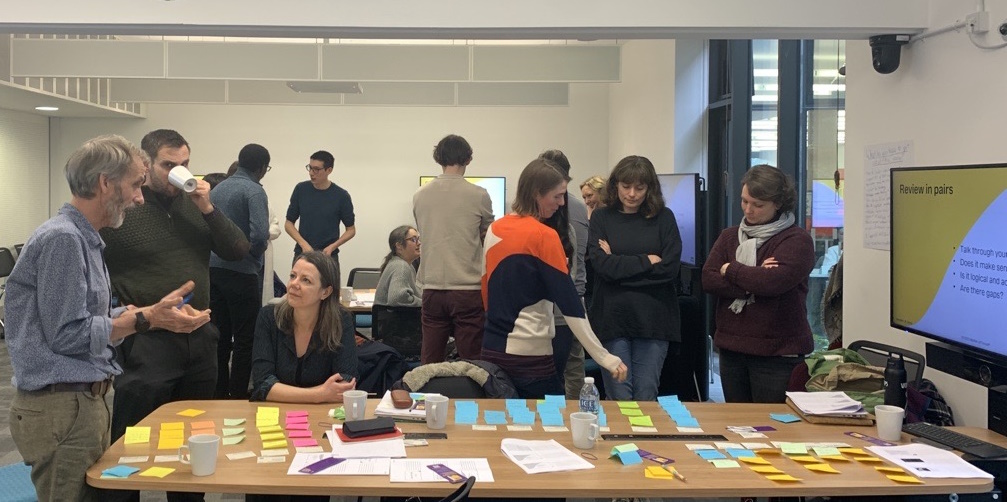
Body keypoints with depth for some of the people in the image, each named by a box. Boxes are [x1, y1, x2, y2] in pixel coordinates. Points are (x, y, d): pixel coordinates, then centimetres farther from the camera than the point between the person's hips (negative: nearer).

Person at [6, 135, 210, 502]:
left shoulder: (84, 238, 13)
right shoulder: (61, 238, -18)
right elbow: (67, 334, -20)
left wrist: (155, 313, 6)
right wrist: (145, 318, -17)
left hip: (84, 400, 10)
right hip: (61, 407, -10)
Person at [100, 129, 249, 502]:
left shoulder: (194, 204, 8)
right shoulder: (120, 209, -8)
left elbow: (238, 250, 1)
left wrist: (208, 209, -10)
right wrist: (120, 313, -17)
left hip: (200, 339, 5)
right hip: (145, 344, -5)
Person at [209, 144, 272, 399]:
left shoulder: (217, 189, 12)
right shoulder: (254, 191, -12)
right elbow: (260, 234, -23)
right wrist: (255, 254, -5)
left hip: (213, 270, 8)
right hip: (241, 272, -7)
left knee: (219, 335, 12)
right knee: (245, 339, 0)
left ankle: (218, 395, 18)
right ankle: (238, 397, 2)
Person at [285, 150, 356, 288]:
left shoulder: (341, 196, -5)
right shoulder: (301, 189, 1)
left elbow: (351, 229, 3)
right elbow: (289, 223, 5)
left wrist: (332, 246, -13)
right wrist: (303, 244, -11)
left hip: (329, 257, -1)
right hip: (302, 255, 2)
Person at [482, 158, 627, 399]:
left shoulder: (494, 230, 6)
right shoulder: (544, 236, -13)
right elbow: (570, 305, -15)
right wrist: (604, 357, -13)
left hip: (492, 349, 7)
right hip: (529, 354, -7)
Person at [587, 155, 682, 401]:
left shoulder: (664, 218, 6)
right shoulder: (601, 218, 6)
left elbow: (670, 268, -6)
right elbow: (602, 266, -8)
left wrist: (619, 264, -6)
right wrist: (647, 261, -5)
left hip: (653, 319, 0)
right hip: (612, 317, 0)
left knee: (646, 397, 3)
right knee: (618, 397, 2)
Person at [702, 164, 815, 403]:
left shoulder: (797, 240, -6)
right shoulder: (730, 236, 11)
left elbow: (773, 282, -22)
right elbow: (708, 280, -2)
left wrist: (731, 269, -6)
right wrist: (752, 281, -15)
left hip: (777, 353, -5)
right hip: (731, 348, 5)